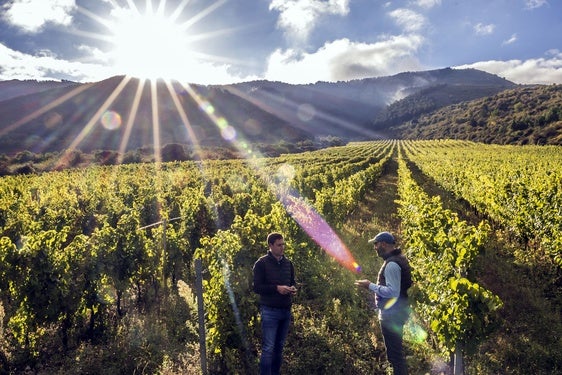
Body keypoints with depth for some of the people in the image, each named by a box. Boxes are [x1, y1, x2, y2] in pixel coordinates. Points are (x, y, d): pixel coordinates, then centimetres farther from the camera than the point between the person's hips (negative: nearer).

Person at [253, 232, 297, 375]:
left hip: (286, 310, 5)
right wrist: (277, 288, -20)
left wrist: (293, 288, -4)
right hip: (270, 311, -5)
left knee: (279, 347, 13)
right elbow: (257, 287, -10)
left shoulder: (288, 263, 11)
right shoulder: (262, 263, -6)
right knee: (268, 349, -4)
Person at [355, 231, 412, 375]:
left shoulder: (391, 264, -20)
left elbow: (393, 292, -25)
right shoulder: (399, 259, 12)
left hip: (391, 315, -11)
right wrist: (375, 285, 15)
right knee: (397, 353, 21)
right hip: (396, 313, 11)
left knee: (394, 354, -3)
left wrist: (371, 286, -18)